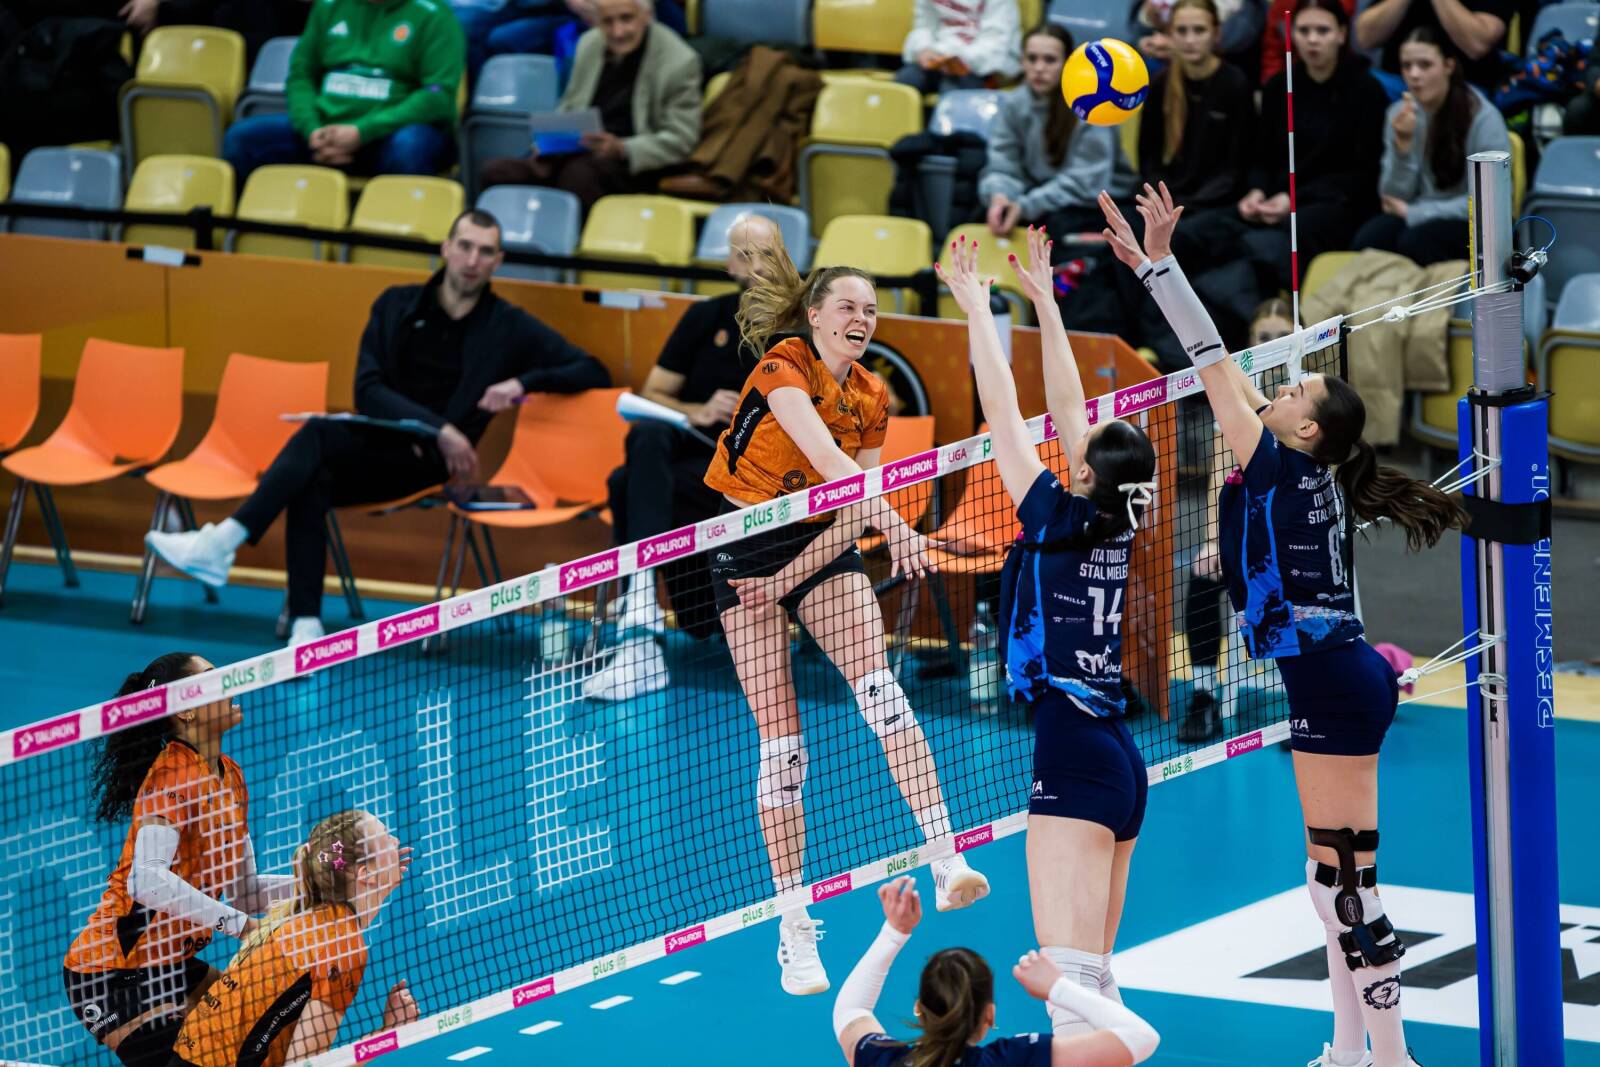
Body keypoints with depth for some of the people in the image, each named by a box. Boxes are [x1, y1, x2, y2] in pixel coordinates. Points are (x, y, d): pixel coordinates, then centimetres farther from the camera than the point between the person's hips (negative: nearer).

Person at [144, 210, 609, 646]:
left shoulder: (510, 328, 6)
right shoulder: (397, 306, 12)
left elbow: (592, 373, 4)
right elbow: (367, 391, 1)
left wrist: (524, 382, -13)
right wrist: (437, 427, -14)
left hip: (424, 465, -3)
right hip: (371, 449, 3)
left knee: (320, 433, -30)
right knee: (313, 479, -33)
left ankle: (223, 542, -38)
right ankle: (306, 628, -39)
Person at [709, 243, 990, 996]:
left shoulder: (872, 399, 1)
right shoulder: (783, 367, -17)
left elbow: (850, 511, 0)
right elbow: (825, 458, -35)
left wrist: (794, 574, -14)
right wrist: (890, 519, -47)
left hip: (821, 548, 4)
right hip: (746, 553, -4)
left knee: (880, 688, -21)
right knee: (780, 741, -7)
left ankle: (946, 858, -31)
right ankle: (795, 932, 0)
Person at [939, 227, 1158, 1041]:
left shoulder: (1060, 520, -9)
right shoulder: (1115, 528, 9)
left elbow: (1002, 413, -4)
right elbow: (1066, 406, 19)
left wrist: (978, 309, 5)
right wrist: (1044, 302, 25)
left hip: (1074, 755, -9)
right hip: (1119, 753, 9)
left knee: (1069, 979, -15)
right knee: (1094, 975, 12)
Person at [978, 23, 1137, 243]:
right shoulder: (1013, 103, -3)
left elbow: (1085, 182, -22)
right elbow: (1003, 168, -6)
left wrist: (1026, 206, -33)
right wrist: (998, 196, -31)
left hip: (1096, 202, -4)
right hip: (1044, 196, 4)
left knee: (1061, 223, -35)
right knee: (993, 214, -23)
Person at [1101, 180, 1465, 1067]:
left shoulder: (1281, 467, -10)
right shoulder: (1310, 476, 12)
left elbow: (1215, 364, -11)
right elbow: (1225, 370, 17)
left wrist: (1155, 263, -8)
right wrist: (1155, 265, 18)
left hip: (1331, 683, -10)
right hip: (1344, 676, 10)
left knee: (1347, 876, -7)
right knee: (1335, 871, 13)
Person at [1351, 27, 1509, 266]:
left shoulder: (1483, 117, -10)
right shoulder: (1401, 113, 5)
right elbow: (1393, 198, 2)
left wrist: (1413, 213, -11)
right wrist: (1402, 144, -16)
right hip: (1420, 217, 4)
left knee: (1414, 242, -34)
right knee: (1369, 239, -27)